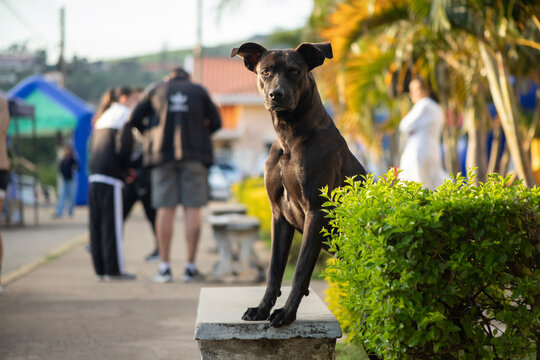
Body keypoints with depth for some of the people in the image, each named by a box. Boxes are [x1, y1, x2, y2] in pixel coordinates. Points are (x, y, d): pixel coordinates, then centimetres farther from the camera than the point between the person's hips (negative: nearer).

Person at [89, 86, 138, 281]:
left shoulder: (102, 118, 23)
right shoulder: (124, 114, -2)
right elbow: (121, 148, -12)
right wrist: (127, 171, 0)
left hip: (94, 175, 8)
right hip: (110, 176, -8)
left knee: (96, 224, 6)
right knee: (111, 223, -7)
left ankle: (100, 269, 9)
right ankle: (114, 270, -6)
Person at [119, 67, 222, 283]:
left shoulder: (157, 90, 11)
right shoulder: (199, 91, 11)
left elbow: (134, 119, 10)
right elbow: (216, 122, 12)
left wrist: (150, 134, 26)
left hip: (163, 152, 1)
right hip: (194, 154, 0)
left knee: (165, 209, 0)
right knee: (192, 209, -2)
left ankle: (164, 268, -2)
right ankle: (190, 268, -5)